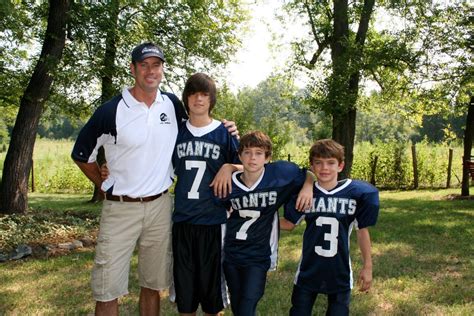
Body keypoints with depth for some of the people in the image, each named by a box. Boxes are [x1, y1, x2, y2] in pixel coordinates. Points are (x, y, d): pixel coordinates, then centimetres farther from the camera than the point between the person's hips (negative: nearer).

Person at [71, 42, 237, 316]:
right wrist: (105, 187, 5)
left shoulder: (173, 105, 1)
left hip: (160, 206, 3)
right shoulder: (111, 111, -9)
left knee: (153, 285, 15)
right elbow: (81, 154, 3)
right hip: (120, 208, -3)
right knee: (107, 290, 2)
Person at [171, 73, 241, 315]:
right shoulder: (177, 133, 6)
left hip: (213, 221, -2)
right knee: (184, 287, 10)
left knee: (211, 283, 7)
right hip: (182, 220, 3)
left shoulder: (224, 133, -2)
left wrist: (228, 168, -17)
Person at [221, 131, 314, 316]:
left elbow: (308, 174, 2)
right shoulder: (229, 184, -8)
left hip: (258, 256, -3)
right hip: (231, 253, 3)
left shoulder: (279, 173, -14)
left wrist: (308, 188, -15)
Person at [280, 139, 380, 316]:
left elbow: (362, 231, 0)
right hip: (308, 272, 1)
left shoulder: (356, 193, -10)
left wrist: (368, 266, 4)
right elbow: (289, 224, 5)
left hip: (340, 273, -1)